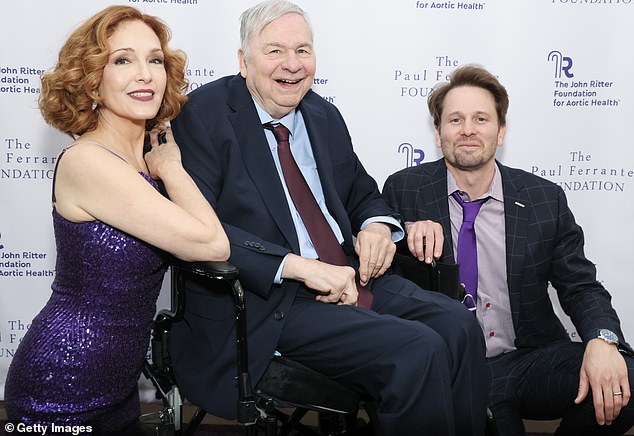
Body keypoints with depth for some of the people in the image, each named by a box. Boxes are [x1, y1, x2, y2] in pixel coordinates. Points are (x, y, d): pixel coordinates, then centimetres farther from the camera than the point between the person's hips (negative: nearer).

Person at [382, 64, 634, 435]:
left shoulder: (545, 199, 5)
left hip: (530, 362, 3)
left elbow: (582, 288, 7)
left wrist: (602, 340, -16)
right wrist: (408, 232, -17)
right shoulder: (404, 190, 1)